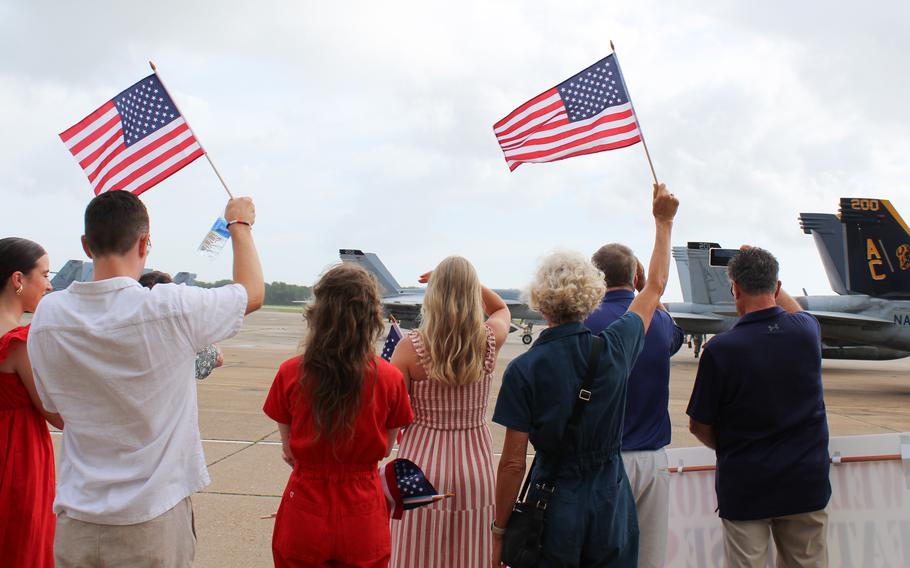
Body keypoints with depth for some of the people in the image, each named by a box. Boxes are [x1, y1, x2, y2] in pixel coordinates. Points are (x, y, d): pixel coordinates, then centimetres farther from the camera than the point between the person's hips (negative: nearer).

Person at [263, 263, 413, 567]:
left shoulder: (290, 373, -13)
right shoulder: (390, 378, -13)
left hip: (304, 517, 0)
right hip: (363, 520, 0)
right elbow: (385, 449, 1)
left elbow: (290, 452, -2)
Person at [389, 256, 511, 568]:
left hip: (423, 469, -2)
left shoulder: (412, 346, -11)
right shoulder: (489, 340, -4)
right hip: (476, 471, 2)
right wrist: (467, 279, 11)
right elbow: (503, 309, 20)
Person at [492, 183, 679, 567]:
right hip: (611, 506, 3)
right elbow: (655, 288, 11)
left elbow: (513, 462, -13)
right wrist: (664, 222, 23)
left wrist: (499, 531, 0)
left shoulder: (524, 370, -15)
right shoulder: (614, 348, -8)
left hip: (554, 508, -2)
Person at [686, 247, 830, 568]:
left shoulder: (720, 349, -19)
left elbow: (699, 426, -8)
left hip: (745, 488, -4)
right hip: (806, 483, 4)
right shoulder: (807, 331, -7)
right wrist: (766, 274, 26)